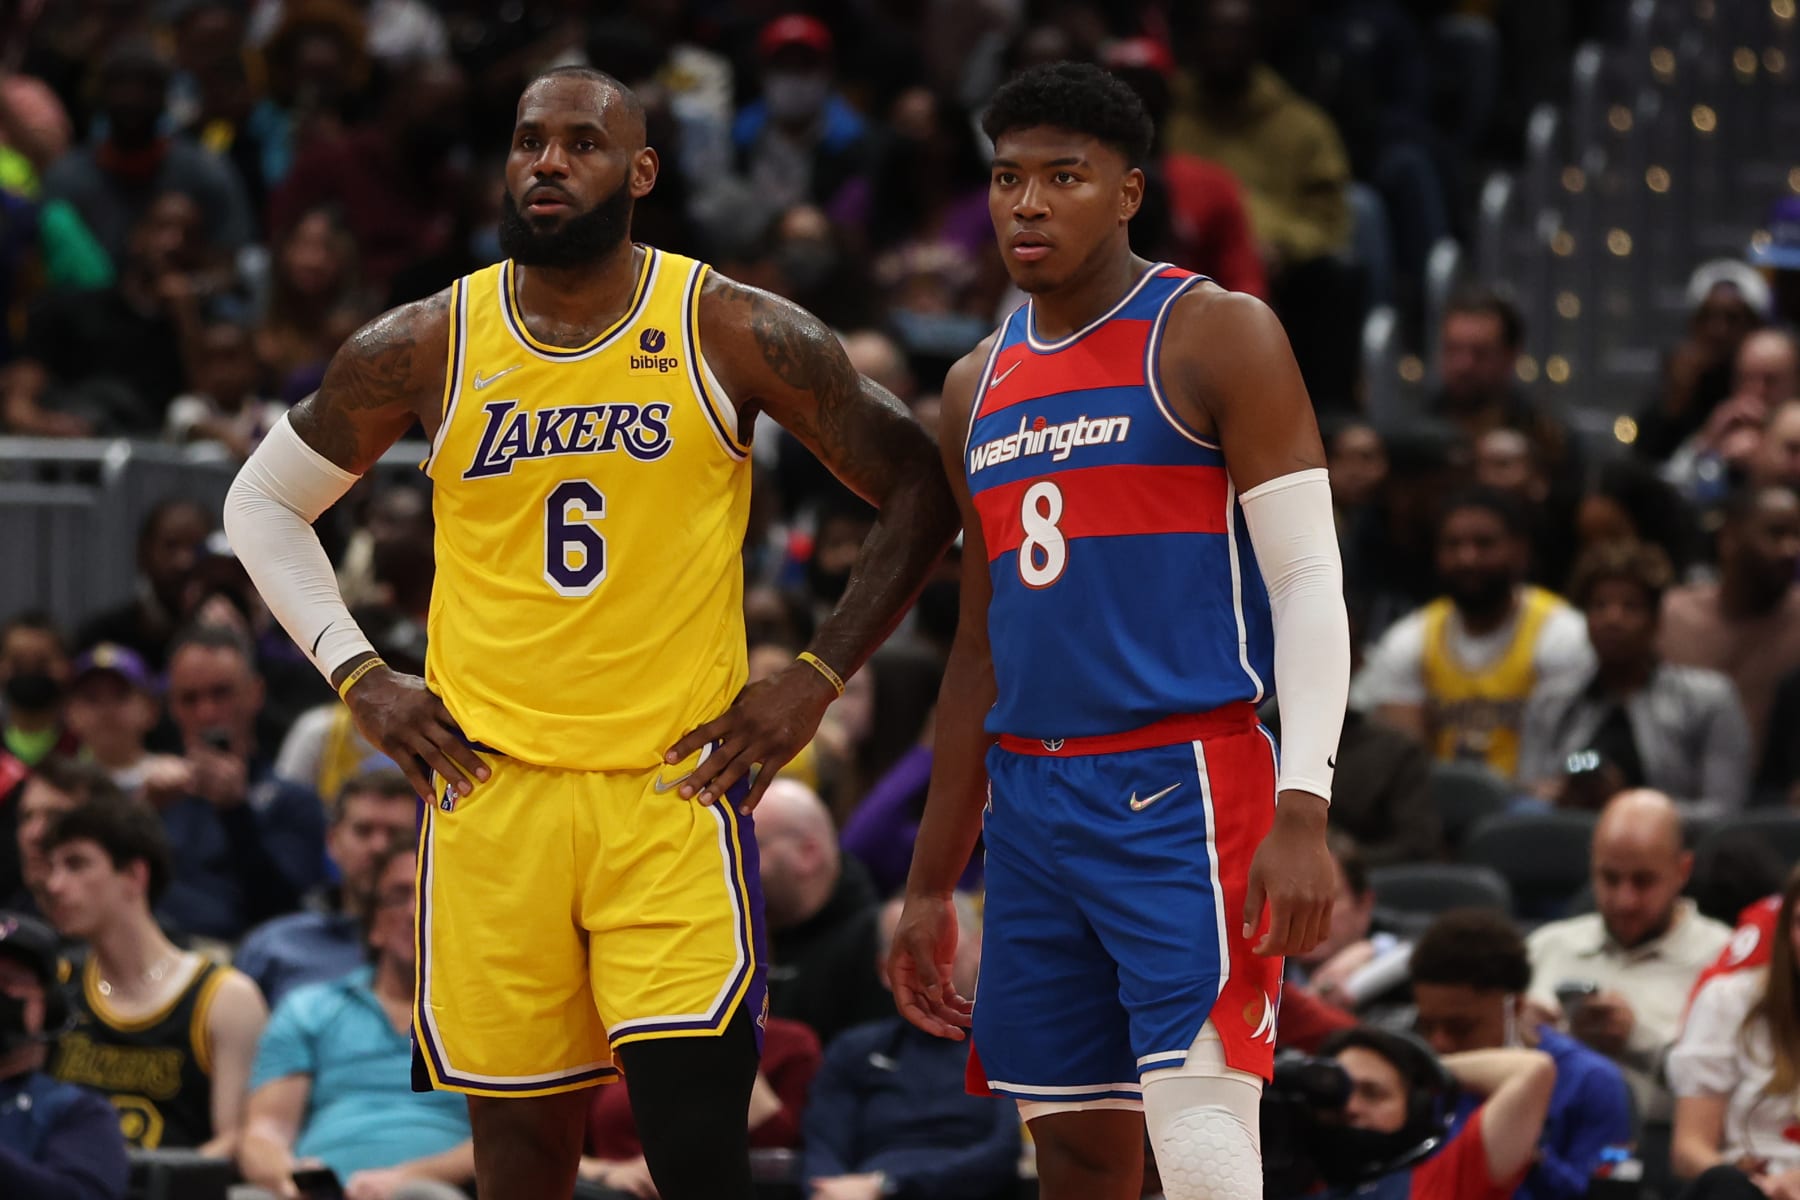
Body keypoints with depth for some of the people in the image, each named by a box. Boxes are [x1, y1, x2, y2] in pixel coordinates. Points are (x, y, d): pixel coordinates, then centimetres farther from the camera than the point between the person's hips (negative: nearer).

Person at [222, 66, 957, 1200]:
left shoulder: (732, 333, -1)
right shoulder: (425, 348, 3)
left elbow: (918, 489, 7)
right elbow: (264, 501, 18)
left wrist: (816, 680, 0)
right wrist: (356, 673, 7)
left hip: (676, 783, -2)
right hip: (490, 790, 2)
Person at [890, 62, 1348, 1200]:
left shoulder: (1216, 337, -2)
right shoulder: (981, 386, 17)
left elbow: (1310, 582, -8)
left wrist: (1303, 813, -20)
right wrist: (932, 884, 20)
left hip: (1185, 787, -7)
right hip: (1031, 799, 7)